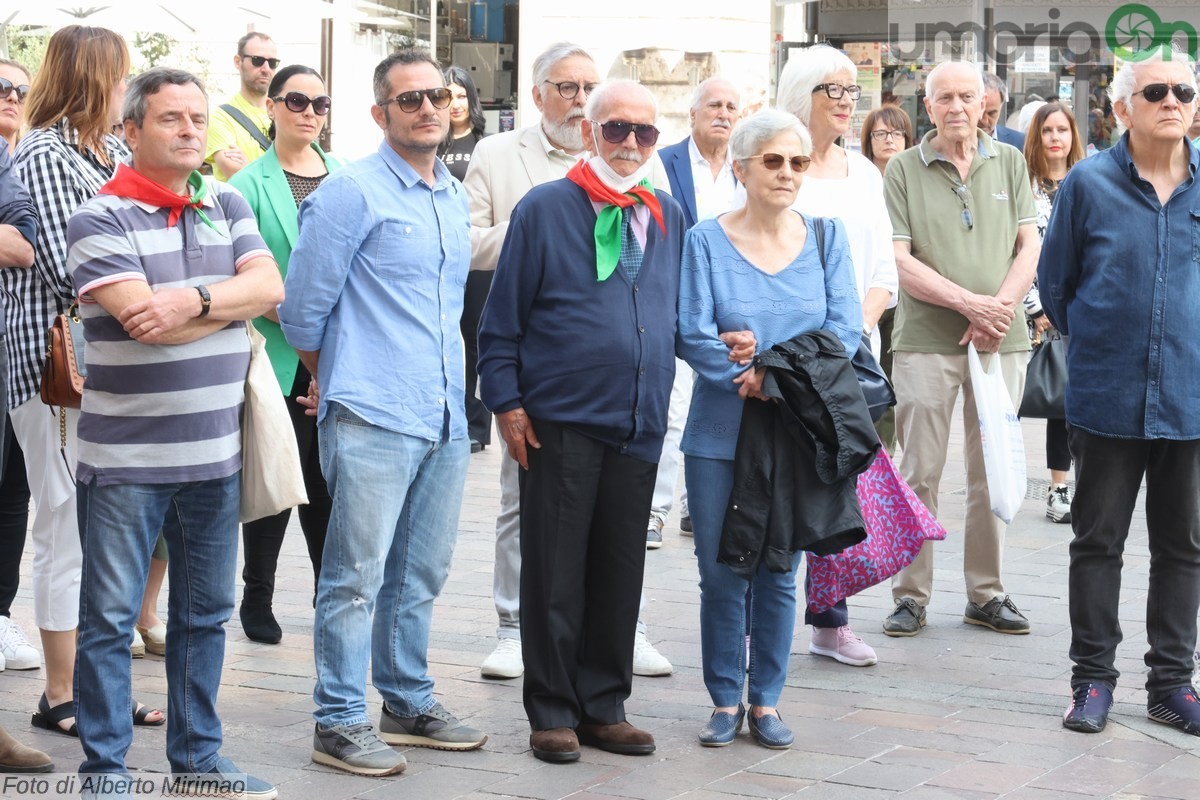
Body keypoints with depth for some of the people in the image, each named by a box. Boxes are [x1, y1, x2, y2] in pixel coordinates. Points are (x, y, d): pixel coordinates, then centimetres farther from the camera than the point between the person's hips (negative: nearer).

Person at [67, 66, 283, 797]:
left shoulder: (229, 207, 11)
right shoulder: (101, 218, -7)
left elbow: (269, 286, -3)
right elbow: (145, 320, -19)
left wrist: (194, 301, -18)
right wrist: (231, 308, -6)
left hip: (216, 451, 5)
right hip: (126, 456, -5)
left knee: (206, 613, 13)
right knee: (111, 618, 1)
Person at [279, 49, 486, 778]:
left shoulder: (456, 198, 15)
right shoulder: (352, 193, -8)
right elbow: (303, 308, -5)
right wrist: (342, 380, 8)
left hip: (446, 418, 7)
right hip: (373, 418, -7)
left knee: (420, 575, 14)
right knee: (357, 576, -3)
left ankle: (409, 704, 25)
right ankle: (340, 723, 4)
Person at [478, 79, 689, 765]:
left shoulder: (669, 217, 11)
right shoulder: (545, 209, -2)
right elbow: (503, 317, -2)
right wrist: (507, 402, -7)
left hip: (640, 426, 4)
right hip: (559, 424, -4)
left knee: (620, 576, 9)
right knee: (555, 575, 2)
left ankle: (605, 707, 20)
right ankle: (553, 713, 12)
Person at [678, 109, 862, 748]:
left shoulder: (826, 237, 5)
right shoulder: (706, 241, -1)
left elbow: (844, 329, -3)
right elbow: (692, 333, -8)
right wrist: (747, 376, -21)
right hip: (719, 433, -1)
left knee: (779, 572, 6)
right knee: (721, 572, 3)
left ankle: (766, 700, 17)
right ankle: (725, 700, 15)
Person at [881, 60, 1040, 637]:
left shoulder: (1010, 163, 10)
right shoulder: (903, 170, 1)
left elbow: (1029, 247, 6)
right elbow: (899, 261, -6)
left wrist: (1000, 309, -10)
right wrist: (971, 303, -14)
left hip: (1001, 341, 3)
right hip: (925, 341, -2)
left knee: (993, 471, 7)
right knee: (919, 473, -1)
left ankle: (986, 594, 17)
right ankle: (910, 596, 8)